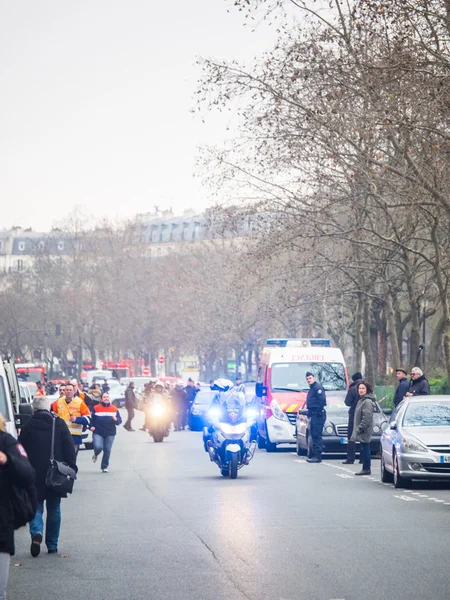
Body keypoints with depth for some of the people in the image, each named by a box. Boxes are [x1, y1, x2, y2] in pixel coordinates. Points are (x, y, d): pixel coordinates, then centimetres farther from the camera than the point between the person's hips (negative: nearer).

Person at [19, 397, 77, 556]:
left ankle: (36, 533, -20)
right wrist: (71, 468, 3)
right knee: (54, 509, 12)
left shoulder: (28, 427, -4)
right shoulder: (59, 424, -1)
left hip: (34, 475, -1)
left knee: (36, 506, 8)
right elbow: (70, 449, -2)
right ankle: (52, 545, 13)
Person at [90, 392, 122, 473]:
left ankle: (104, 467, 17)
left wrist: (116, 419, -17)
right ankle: (96, 454, 18)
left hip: (110, 433, 2)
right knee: (98, 447, -20)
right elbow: (91, 418, 2)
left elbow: (119, 420, 5)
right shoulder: (96, 408, 0)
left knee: (107, 450, 4)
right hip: (98, 432, -2)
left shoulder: (114, 409, 6)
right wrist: (91, 426, -15)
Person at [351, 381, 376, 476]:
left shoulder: (367, 401, -14)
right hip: (361, 431, 10)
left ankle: (366, 469, -5)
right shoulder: (361, 400, 17)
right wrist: (357, 429, 17)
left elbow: (367, 418, -20)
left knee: (365, 449, -7)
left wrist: (360, 428, -19)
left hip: (364, 431, -10)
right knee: (364, 449, 10)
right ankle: (366, 468, 13)